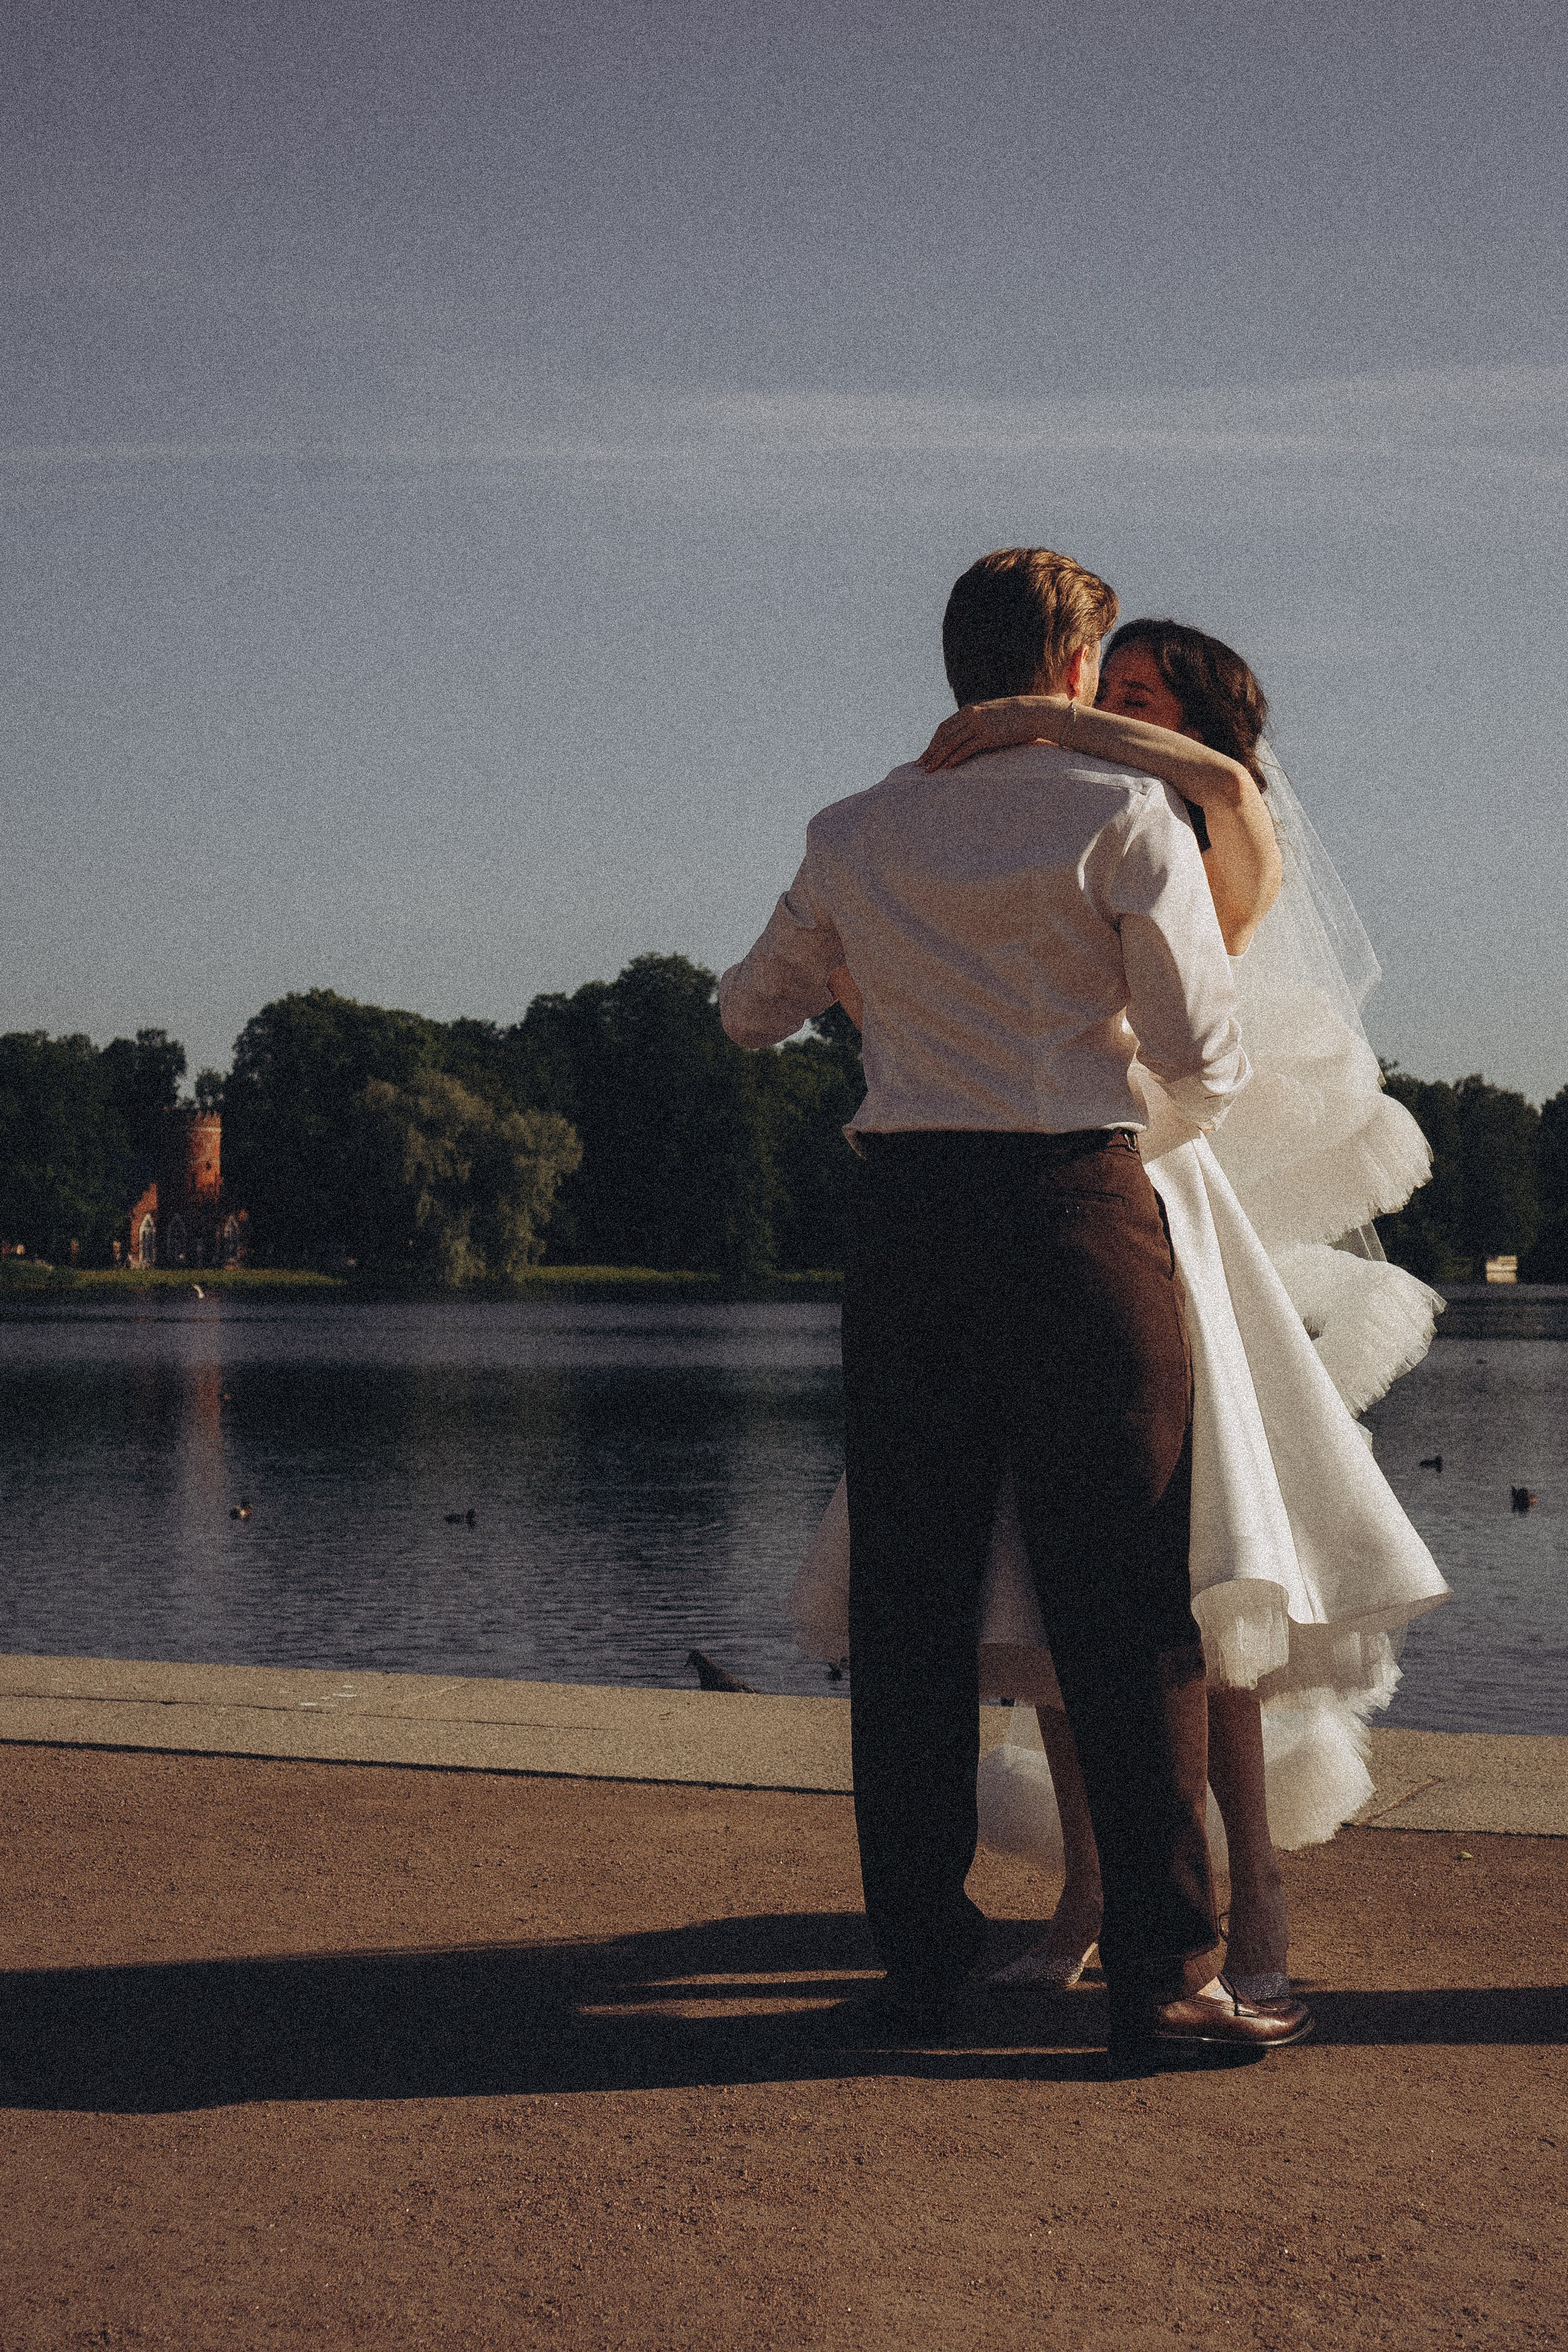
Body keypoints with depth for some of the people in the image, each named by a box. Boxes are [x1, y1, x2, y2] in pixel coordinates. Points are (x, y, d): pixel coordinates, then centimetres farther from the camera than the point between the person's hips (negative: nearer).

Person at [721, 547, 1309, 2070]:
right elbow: (1201, 1053, -5)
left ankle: (920, 1960, 14)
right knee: (1123, 1604, 1)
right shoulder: (1122, 816, -2)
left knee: (909, 1601, 9)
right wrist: (1195, 1111, 17)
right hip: (1076, 1208, -4)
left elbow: (749, 1013, 24)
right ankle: (1161, 1977, 3)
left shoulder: (854, 836, 11)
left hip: (907, 1208, 4)